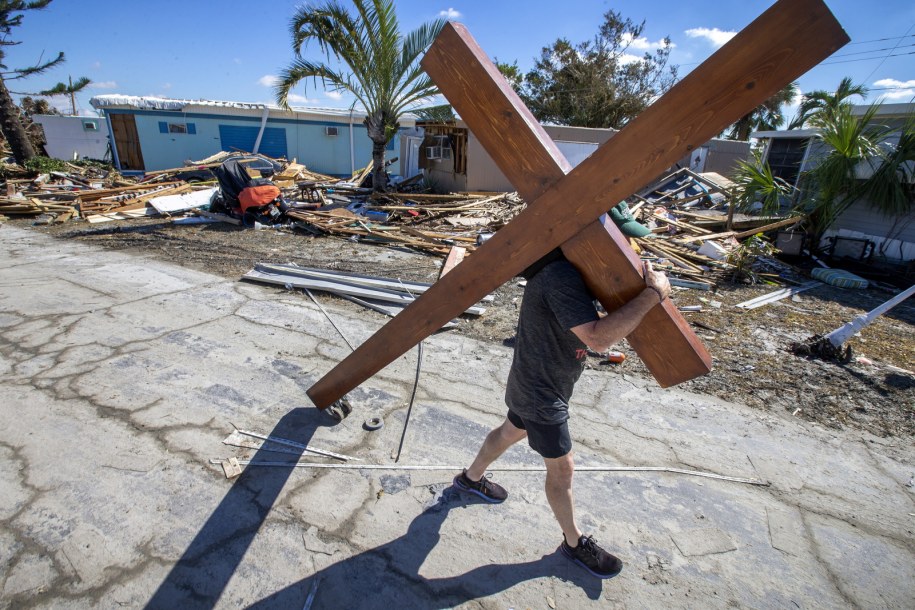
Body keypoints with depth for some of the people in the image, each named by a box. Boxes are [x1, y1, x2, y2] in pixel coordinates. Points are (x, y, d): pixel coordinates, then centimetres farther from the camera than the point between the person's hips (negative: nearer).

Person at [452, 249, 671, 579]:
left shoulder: (566, 268, 0)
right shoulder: (560, 275, -32)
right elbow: (597, 338, -40)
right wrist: (653, 293, -35)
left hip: (532, 383, 10)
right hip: (541, 393, -10)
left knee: (510, 432, 30)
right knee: (561, 468, 9)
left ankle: (471, 478, 54)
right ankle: (574, 543, 34)